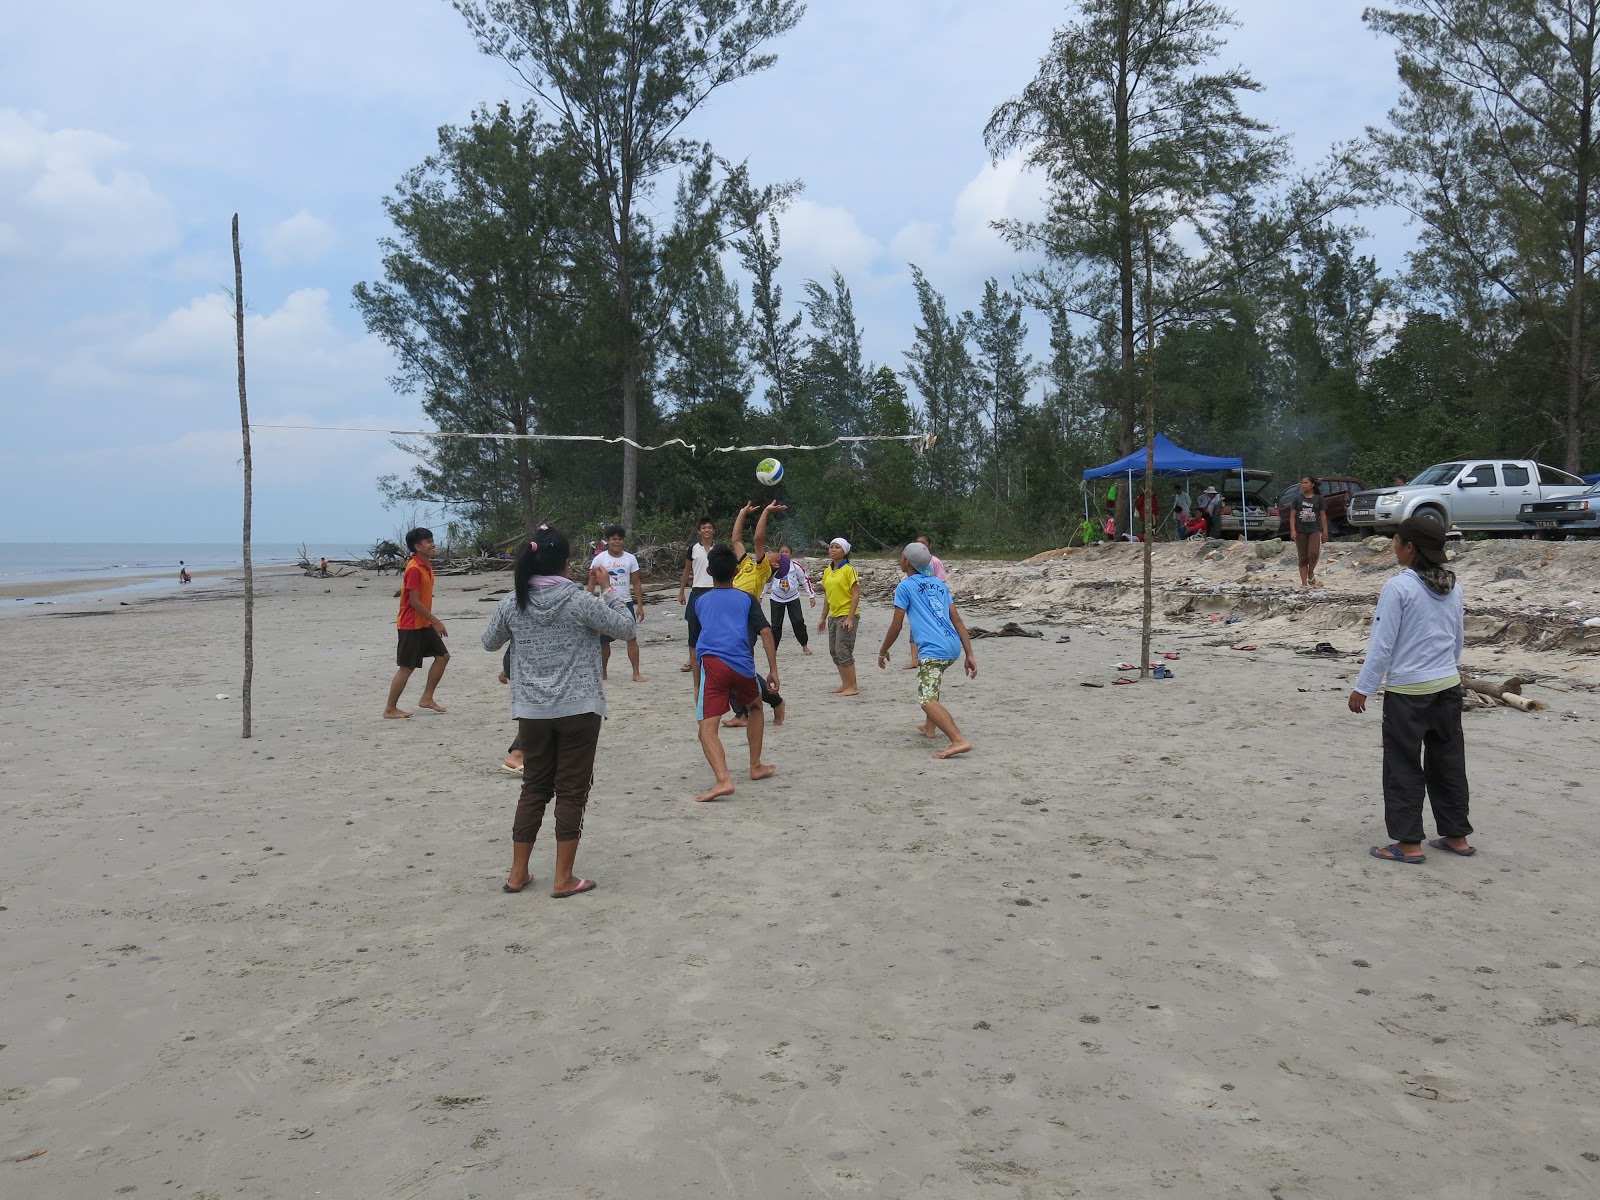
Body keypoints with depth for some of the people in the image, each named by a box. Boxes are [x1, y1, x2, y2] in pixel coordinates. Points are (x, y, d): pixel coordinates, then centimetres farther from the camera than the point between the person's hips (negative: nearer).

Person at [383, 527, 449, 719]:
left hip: (424, 624, 9)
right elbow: (415, 602, -22)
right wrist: (436, 622, -19)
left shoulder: (427, 566, 9)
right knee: (407, 667, -4)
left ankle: (427, 698, 17)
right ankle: (390, 709, 6)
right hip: (411, 625, -9)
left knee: (443, 656, 9)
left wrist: (432, 622, 19)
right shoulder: (413, 569, -20)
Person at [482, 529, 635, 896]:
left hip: (531, 711, 4)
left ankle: (517, 873, 20)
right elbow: (625, 628, -3)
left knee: (534, 788, 16)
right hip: (578, 710, -4)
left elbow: (489, 642, 15)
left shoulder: (511, 604, -1)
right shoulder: (580, 601, -12)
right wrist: (606, 589, 4)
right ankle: (564, 879, 8)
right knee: (571, 791, 4)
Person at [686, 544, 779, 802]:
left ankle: (723, 779, -29)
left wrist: (697, 686, 28)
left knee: (707, 728, -7)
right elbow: (765, 632, 4)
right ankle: (756, 766, 34)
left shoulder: (698, 603, 21)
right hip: (742, 665, 1)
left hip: (711, 664, -1)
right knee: (755, 707, 30)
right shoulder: (748, 599, 18)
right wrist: (773, 670, 4)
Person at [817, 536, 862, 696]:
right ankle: (845, 684, 20)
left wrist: (850, 618, -20)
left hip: (846, 616, -8)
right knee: (834, 651, 10)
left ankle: (853, 687, -4)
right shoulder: (827, 571, 11)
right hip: (833, 616, 8)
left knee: (842, 650, -11)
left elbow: (856, 594, -14)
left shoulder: (848, 570, -11)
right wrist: (823, 618, 18)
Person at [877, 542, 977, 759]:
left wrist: (883, 652, 17)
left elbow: (896, 626, 1)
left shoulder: (905, 587, 3)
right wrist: (969, 655, 13)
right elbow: (957, 621, 15)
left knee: (927, 699, -17)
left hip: (934, 649, -8)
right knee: (931, 681, 35)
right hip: (954, 647, 8)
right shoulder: (939, 585, 21)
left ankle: (959, 740, -34)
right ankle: (930, 727, 41)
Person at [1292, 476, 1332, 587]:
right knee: (1303, 558, 3)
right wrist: (1293, 530, -6)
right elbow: (1293, 515, 4)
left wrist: (1325, 532, 2)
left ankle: (1311, 573, 9)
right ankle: (1304, 582, 8)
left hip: (1314, 530, -1)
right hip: (1301, 531, 1)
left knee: (1313, 554, -19)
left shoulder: (1319, 499, 4)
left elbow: (1323, 516, 6)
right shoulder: (1298, 499, 6)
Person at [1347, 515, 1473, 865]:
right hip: (1448, 686, 7)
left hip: (1408, 691, -7)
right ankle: (1457, 835, 24)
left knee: (1403, 767, 2)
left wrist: (1363, 688, -8)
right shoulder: (1452, 587, 6)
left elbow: (1382, 645, -15)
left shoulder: (1398, 587, -16)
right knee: (1448, 762, 15)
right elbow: (1459, 638, 17)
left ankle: (1409, 843, 6)